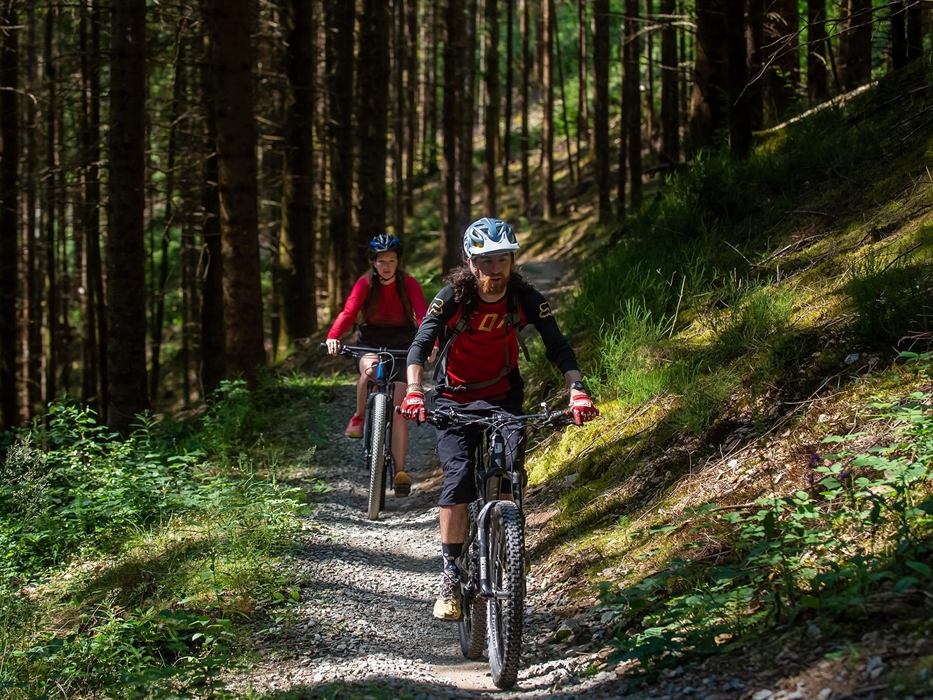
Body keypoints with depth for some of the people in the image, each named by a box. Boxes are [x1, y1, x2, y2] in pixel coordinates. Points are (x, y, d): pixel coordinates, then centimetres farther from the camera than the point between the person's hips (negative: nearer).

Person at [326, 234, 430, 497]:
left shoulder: (408, 285, -11)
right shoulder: (365, 284, -9)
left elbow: (423, 315, -24)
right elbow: (348, 312, -23)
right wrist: (333, 337, -43)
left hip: (401, 347, 0)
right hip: (370, 346, 0)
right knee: (370, 369, -37)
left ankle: (400, 472, -9)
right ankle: (359, 418, -12)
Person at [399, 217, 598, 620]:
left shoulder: (526, 299, -14)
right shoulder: (452, 298, -18)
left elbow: (559, 348, -17)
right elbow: (420, 345, -25)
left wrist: (576, 390, -34)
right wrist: (414, 393, -42)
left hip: (503, 397, 1)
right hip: (455, 399, -1)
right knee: (458, 478, -19)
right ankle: (451, 578, -13)